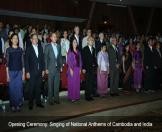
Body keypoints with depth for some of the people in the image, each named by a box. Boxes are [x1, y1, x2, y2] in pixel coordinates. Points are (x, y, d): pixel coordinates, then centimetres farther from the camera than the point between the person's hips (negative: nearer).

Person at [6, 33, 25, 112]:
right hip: (11, 72, -1)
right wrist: (7, 75, -4)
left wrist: (23, 73, 4)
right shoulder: (8, 50, 1)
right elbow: (7, 62, 0)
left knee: (19, 88, 0)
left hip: (19, 72, 1)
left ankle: (18, 104, 13)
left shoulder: (20, 50, 6)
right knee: (12, 89, 2)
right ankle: (13, 105, 14)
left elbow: (22, 62, 7)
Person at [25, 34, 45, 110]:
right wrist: (27, 72, -9)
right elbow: (26, 61, -4)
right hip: (32, 72, -3)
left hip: (40, 71, 3)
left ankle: (38, 102, 19)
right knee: (31, 88, 1)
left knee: (38, 87, 9)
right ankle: (31, 104, 11)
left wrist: (43, 70, 6)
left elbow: (42, 59, 11)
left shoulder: (40, 48, 10)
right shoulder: (29, 49, -2)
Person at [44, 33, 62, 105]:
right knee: (50, 85, 3)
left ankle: (56, 98, 18)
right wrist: (46, 68, -8)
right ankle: (50, 99, 12)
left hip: (58, 68, 4)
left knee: (57, 84, 8)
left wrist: (60, 66, 9)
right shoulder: (48, 46, -3)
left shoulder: (59, 46, 10)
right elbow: (45, 58, -4)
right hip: (51, 68, -4)